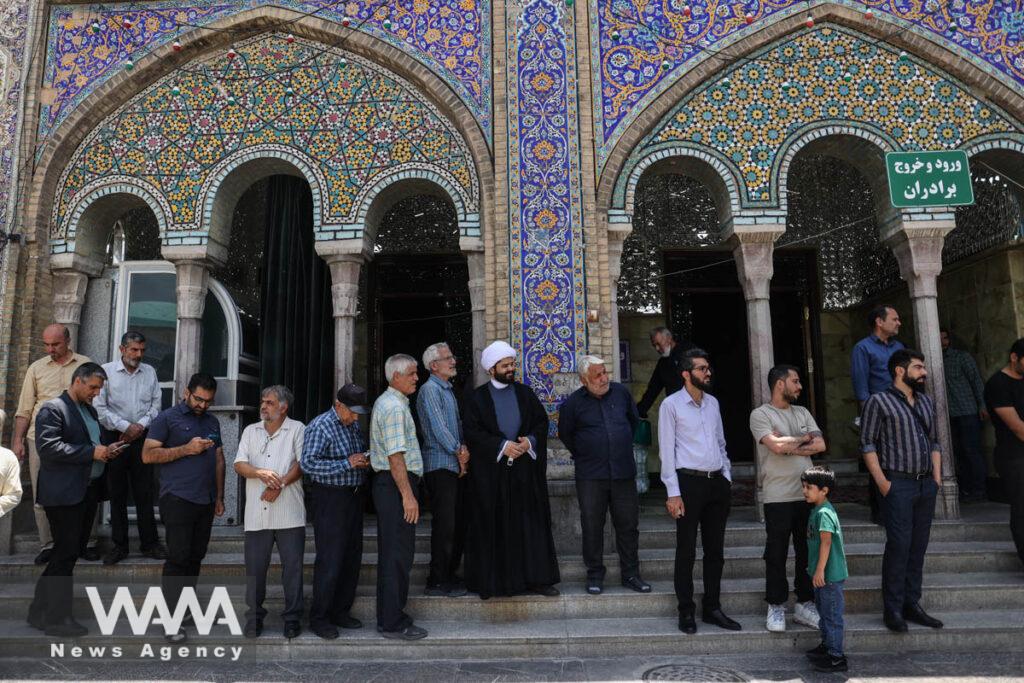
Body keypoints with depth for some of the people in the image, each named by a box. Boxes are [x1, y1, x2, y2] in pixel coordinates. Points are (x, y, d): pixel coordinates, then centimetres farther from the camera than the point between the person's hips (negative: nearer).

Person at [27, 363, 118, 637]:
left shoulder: (90, 410, 18)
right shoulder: (52, 409, -9)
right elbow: (48, 447, -20)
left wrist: (107, 449, 4)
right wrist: (92, 452, -20)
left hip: (88, 491, 9)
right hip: (64, 493, -9)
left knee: (71, 552, 14)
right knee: (66, 553, -4)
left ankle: (41, 611, 27)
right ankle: (56, 618, 8)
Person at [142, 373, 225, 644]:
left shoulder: (212, 422, 16)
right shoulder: (168, 418, -2)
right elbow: (148, 455, -9)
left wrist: (219, 497, 15)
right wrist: (187, 449, -15)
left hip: (206, 501, 6)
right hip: (177, 499, -6)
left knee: (195, 558, 10)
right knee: (178, 558, -6)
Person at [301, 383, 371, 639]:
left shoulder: (354, 426, 13)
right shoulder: (320, 426, -12)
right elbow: (308, 464, -21)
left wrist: (365, 461, 3)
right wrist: (347, 463, -24)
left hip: (353, 496, 8)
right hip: (329, 499, -8)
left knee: (352, 558, 12)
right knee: (330, 560, -5)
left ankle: (340, 611, 25)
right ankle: (318, 618, 9)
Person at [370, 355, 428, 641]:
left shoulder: (385, 402, 18)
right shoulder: (395, 407, -15)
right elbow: (396, 456, -21)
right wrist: (407, 495, -21)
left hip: (387, 484, 11)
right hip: (396, 485, -11)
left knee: (390, 552, 15)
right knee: (398, 554, -5)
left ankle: (388, 617, 24)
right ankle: (394, 623, 2)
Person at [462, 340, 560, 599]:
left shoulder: (525, 393, 10)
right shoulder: (476, 397, 1)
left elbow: (542, 421, 9)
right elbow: (471, 431, -7)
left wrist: (530, 441, -10)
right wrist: (502, 446, -15)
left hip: (525, 471, 3)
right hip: (491, 473, -2)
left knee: (531, 524, 4)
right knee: (493, 527, 2)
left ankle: (536, 578, 13)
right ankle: (490, 581, 12)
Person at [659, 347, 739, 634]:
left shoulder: (713, 403, 12)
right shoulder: (671, 405, -6)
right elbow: (667, 450, -8)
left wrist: (727, 476, 11)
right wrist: (673, 493, -11)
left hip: (717, 482, 6)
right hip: (689, 482, -6)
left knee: (715, 549, 12)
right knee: (686, 551, 2)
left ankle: (712, 608, 24)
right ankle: (686, 612, 13)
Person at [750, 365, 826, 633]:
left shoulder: (802, 412, 15)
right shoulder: (760, 414, -3)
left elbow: (820, 445, 4)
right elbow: (777, 445, -18)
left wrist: (790, 448, -8)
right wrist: (804, 439, -1)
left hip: (807, 494, 6)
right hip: (778, 497, -5)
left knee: (808, 552, 10)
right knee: (776, 555, 1)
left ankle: (805, 605, 23)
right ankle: (776, 607, 14)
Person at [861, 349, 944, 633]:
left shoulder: (926, 401, 16)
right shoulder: (879, 402, -4)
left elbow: (934, 441, 20)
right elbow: (868, 444, -8)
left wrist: (937, 477, 11)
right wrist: (882, 482, -13)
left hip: (926, 484, 6)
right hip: (898, 484, -6)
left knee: (919, 546, 9)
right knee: (899, 545, -6)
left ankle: (912, 604, 19)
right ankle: (892, 609, 3)